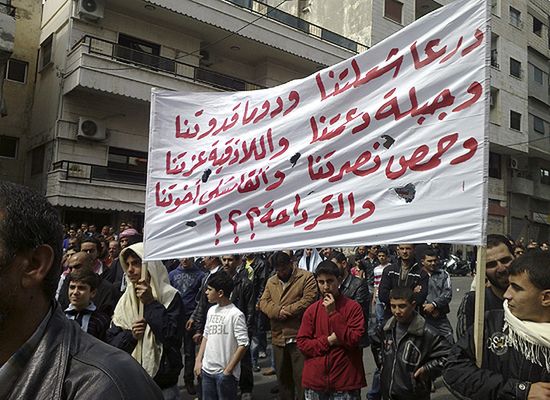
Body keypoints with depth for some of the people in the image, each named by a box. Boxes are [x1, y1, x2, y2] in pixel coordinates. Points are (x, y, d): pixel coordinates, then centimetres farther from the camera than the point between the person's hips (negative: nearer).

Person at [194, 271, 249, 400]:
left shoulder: (235, 314, -15)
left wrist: (228, 370, -14)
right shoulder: (211, 310, 7)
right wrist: (198, 361, 8)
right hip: (207, 370, 6)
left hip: (225, 373, -6)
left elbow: (243, 345, -16)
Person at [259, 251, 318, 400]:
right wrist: (277, 311, -14)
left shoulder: (306, 277, -4)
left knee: (301, 377, -2)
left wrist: (286, 311, -13)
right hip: (278, 337, 6)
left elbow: (309, 299, -15)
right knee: (282, 377, 18)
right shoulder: (271, 281, 14)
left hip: (299, 337, -6)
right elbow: (263, 302, 6)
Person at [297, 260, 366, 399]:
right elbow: (301, 343, 0)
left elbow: (354, 340, -14)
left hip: (345, 381, -3)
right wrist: (328, 341, -12)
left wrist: (333, 313, -17)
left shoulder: (353, 307, -5)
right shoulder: (311, 310, 4)